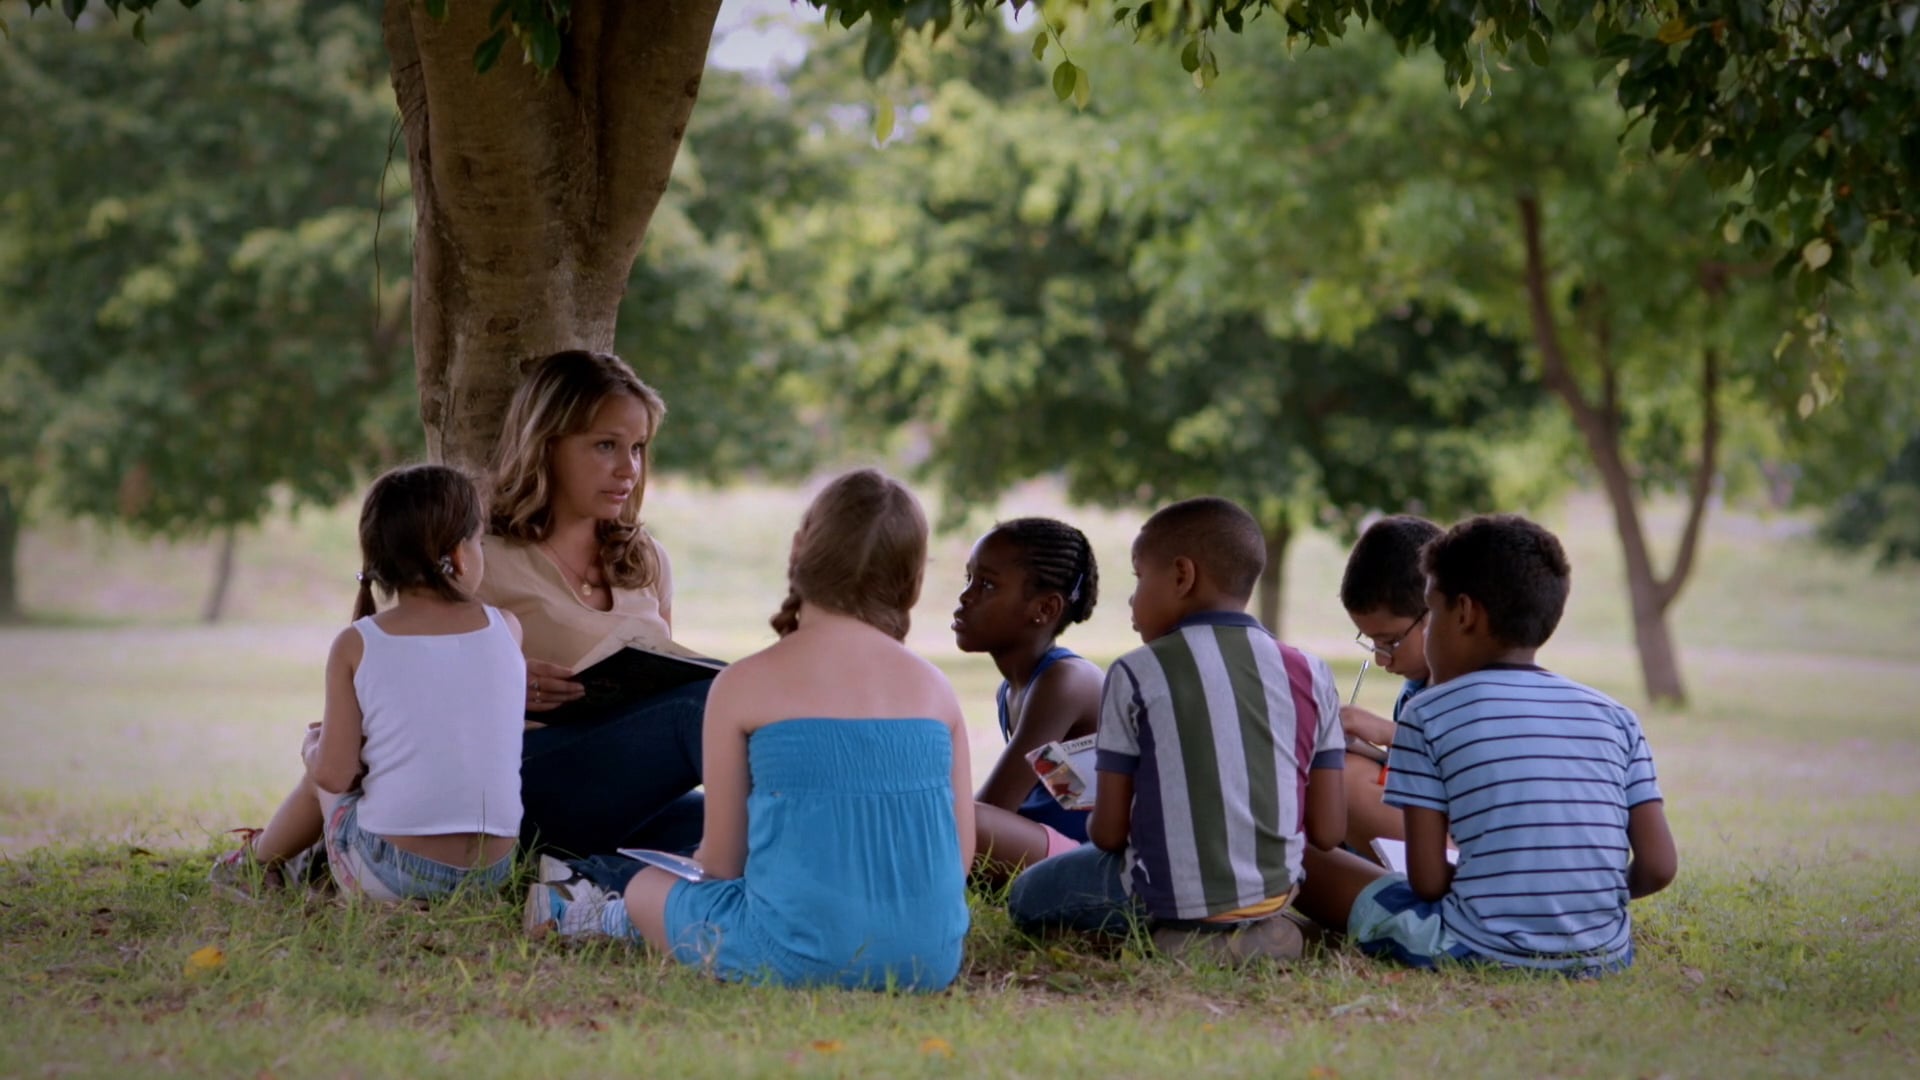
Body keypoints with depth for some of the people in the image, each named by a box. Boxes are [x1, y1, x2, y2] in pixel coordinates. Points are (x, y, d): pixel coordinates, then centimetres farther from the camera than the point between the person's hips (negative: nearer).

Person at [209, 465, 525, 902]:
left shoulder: (355, 647, -7)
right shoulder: (506, 629, 1)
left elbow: (335, 775, -6)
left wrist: (315, 748, 14)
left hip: (390, 872, -4)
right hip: (491, 870, 4)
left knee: (321, 777, 28)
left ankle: (257, 860, 48)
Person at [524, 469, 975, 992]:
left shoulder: (744, 686, -5)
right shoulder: (935, 689, 4)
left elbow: (721, 862, 1)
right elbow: (961, 856, 7)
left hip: (799, 957, -4)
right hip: (932, 962, 4)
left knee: (646, 888, 25)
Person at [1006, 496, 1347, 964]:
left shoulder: (1136, 675, -11)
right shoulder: (1310, 676, -2)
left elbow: (1108, 832, -10)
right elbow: (1327, 831, -2)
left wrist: (1095, 822, 15)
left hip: (1167, 899, -6)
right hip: (1275, 891, 6)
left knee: (1028, 895, 20)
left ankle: (1173, 934, 6)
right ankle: (1259, 927, 16)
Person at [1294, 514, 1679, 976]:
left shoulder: (1429, 715, -4)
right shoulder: (1616, 718, 6)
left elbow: (1427, 880, -8)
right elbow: (1658, 867, 0)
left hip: (1483, 953, -6)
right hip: (1605, 956, 6)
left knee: (1308, 860, 7)